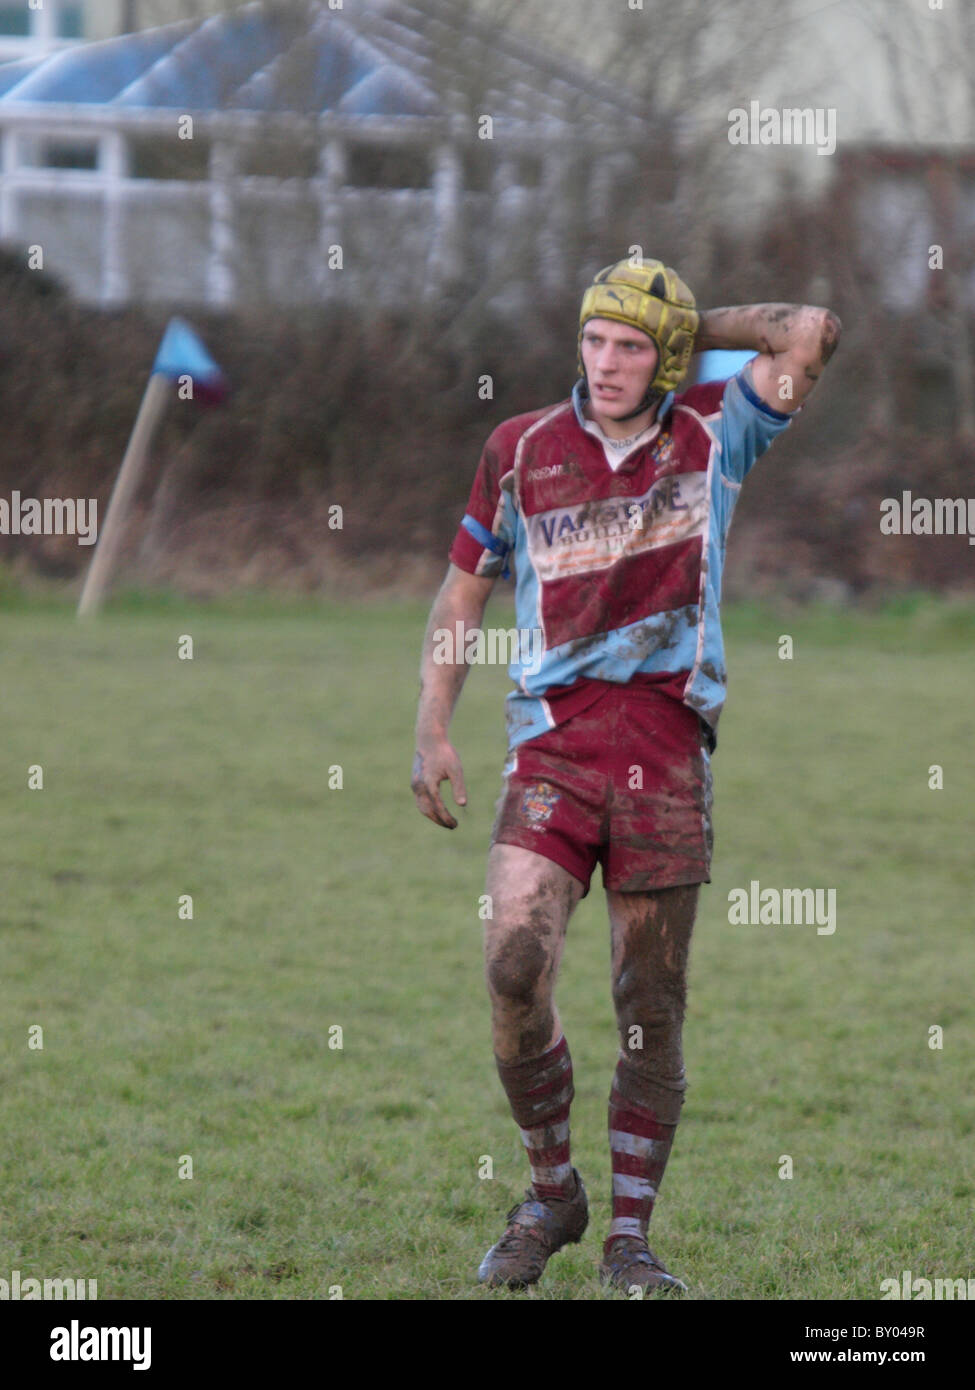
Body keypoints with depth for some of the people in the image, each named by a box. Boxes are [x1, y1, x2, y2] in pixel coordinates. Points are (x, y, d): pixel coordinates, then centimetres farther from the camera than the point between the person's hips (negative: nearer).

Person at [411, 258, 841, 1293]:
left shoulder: (714, 434, 7)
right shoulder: (521, 450, 9)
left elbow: (812, 333, -3)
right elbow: (463, 589, 17)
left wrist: (702, 327, 8)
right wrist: (432, 729, 9)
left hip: (668, 746, 0)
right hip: (552, 740, 0)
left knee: (652, 1009, 1)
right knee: (513, 966, -16)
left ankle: (630, 1237, 10)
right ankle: (550, 1194, 4)